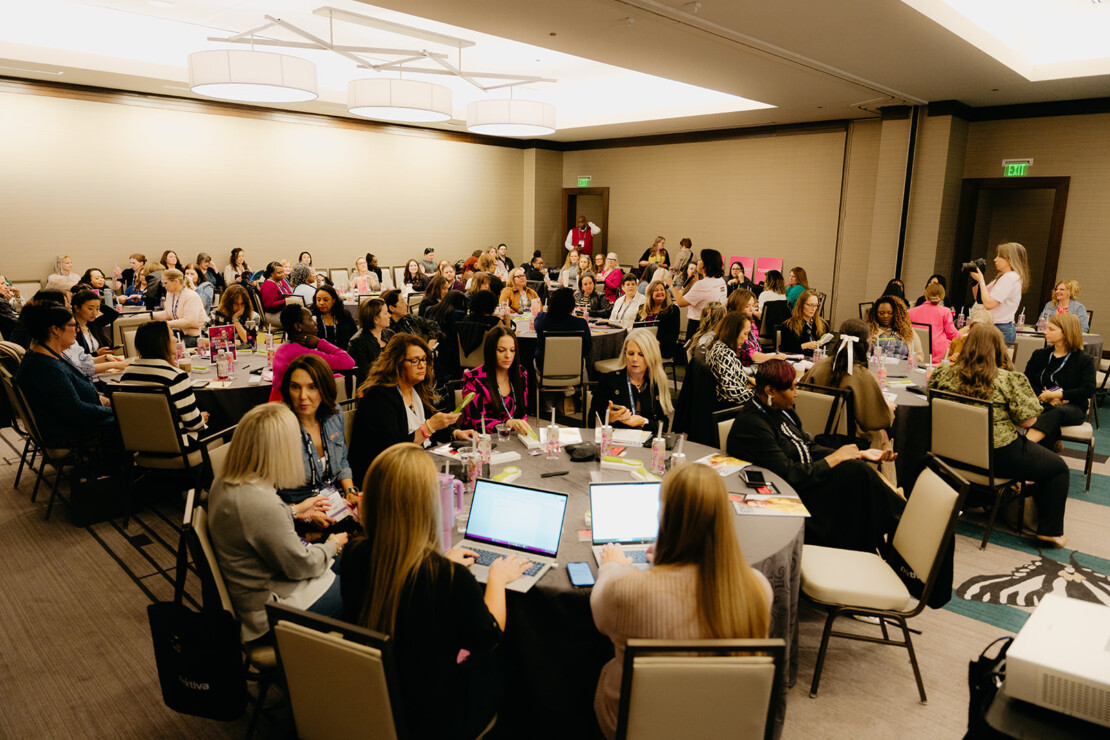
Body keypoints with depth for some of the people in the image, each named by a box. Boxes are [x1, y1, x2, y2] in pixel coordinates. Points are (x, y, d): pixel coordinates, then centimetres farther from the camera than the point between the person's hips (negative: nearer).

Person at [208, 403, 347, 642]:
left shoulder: (223, 484, -5)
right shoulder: (262, 504, -34)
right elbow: (301, 565, -22)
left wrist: (294, 510, 22)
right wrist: (333, 546, -3)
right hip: (271, 611, -9)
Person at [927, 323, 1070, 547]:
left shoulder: (944, 373, -6)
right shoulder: (1010, 380, -17)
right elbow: (1027, 420, -13)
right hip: (999, 457, -6)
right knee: (1059, 467, 18)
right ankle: (1050, 530, 20)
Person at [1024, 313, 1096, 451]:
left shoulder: (1084, 360, 7)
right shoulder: (1039, 355, 17)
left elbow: (1088, 390, -6)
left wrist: (1057, 395, -14)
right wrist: (1043, 396, -11)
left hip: (1073, 407, -3)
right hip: (1042, 404, 3)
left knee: (1058, 412, -41)